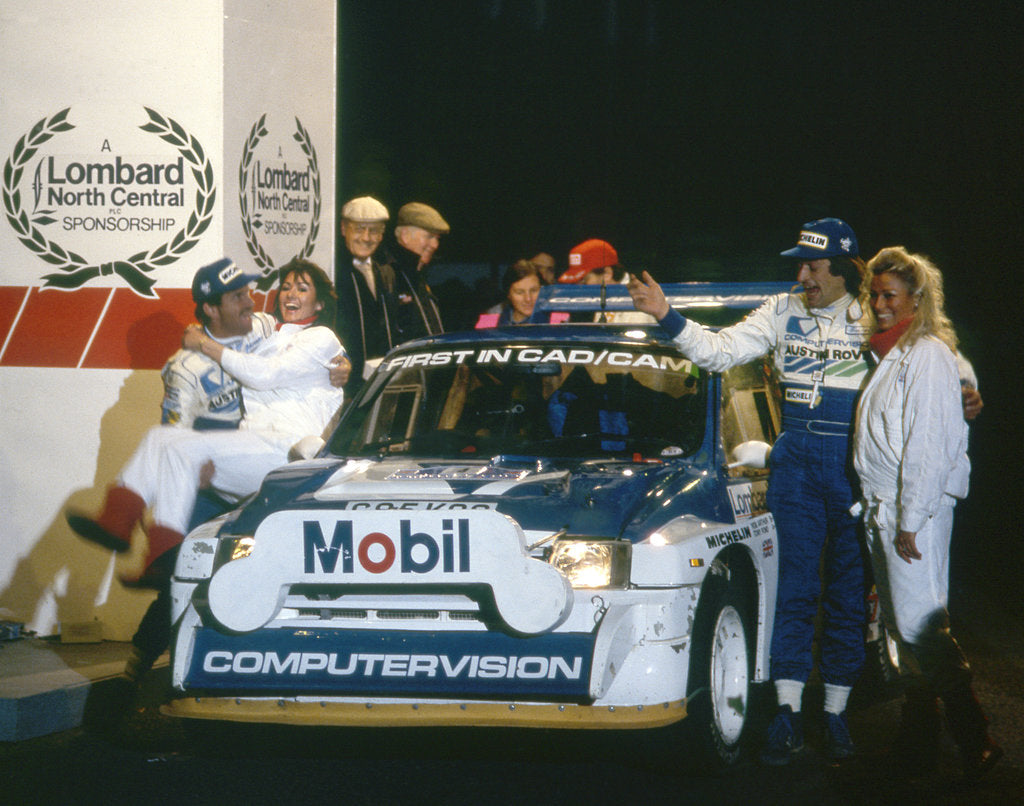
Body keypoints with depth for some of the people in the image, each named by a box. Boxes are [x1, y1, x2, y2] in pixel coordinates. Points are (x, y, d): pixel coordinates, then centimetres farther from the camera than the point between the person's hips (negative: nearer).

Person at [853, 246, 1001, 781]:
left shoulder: (929, 355, -11)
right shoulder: (887, 356, 17)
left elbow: (930, 446, -16)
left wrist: (911, 522, -18)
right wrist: (881, 514, 15)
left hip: (917, 508, -9)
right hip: (881, 508, 9)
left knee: (921, 626, -12)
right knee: (903, 627, 9)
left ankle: (975, 744, -9)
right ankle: (919, 743, 14)